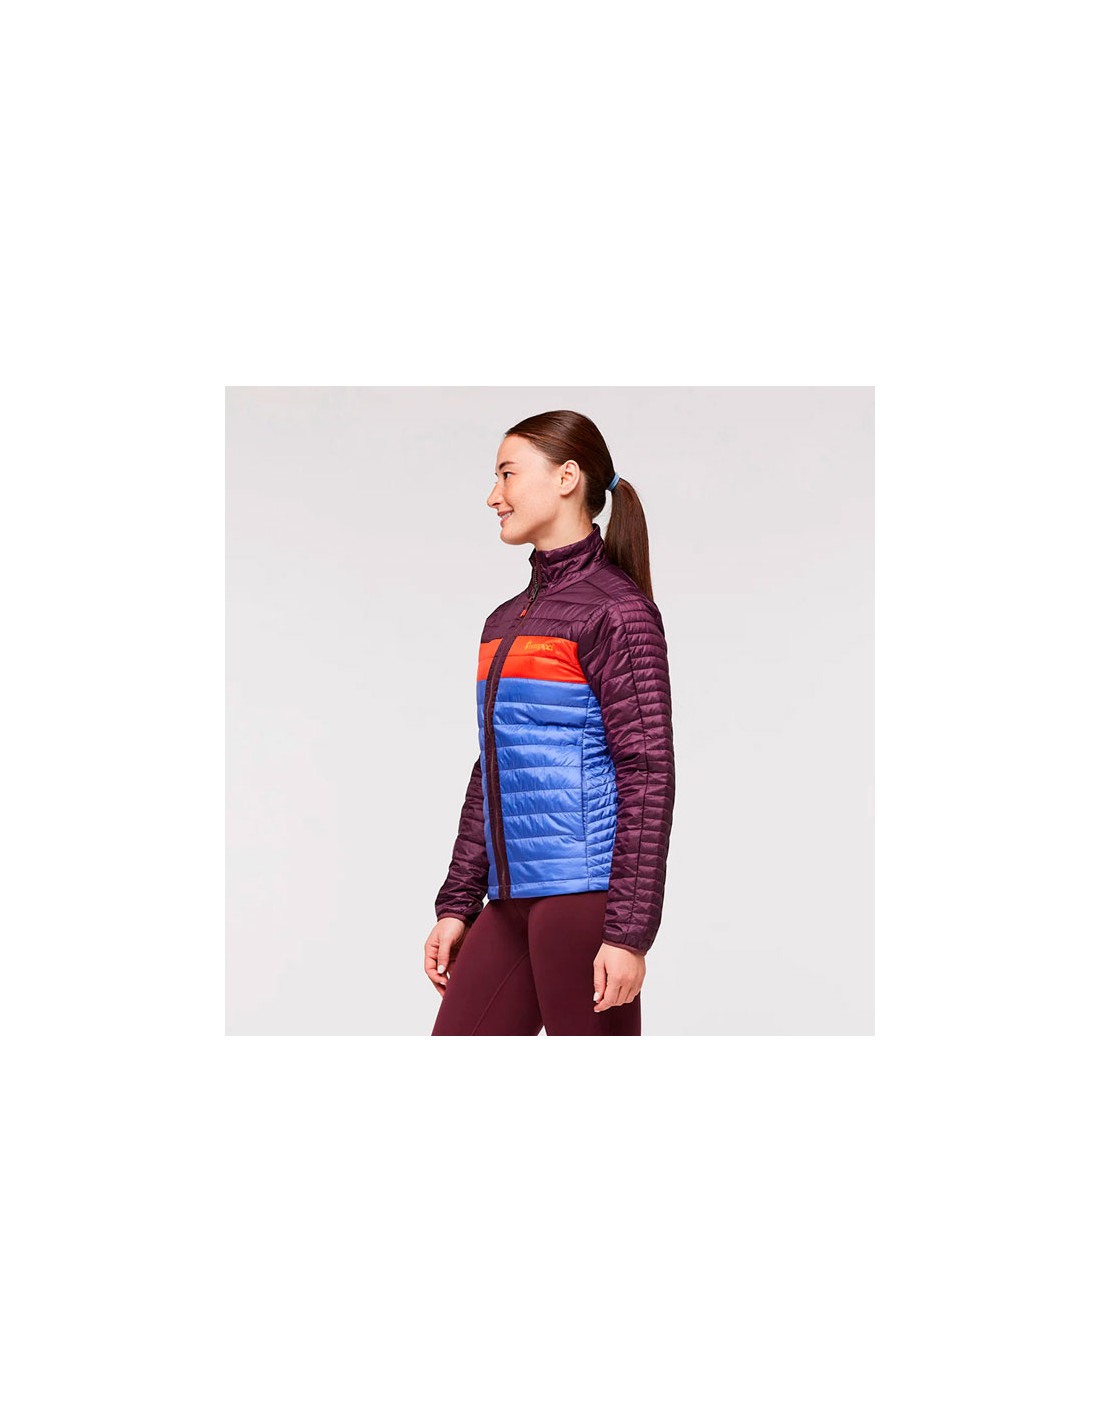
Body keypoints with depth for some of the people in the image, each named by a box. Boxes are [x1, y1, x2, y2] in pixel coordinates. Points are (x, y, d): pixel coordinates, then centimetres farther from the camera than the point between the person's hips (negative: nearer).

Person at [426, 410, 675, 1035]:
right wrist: (456, 905, 18)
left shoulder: (616, 609, -6)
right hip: (512, 901, 8)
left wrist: (629, 930, -16)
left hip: (584, 890, -8)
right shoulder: (505, 621, 19)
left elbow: (648, 773, -11)